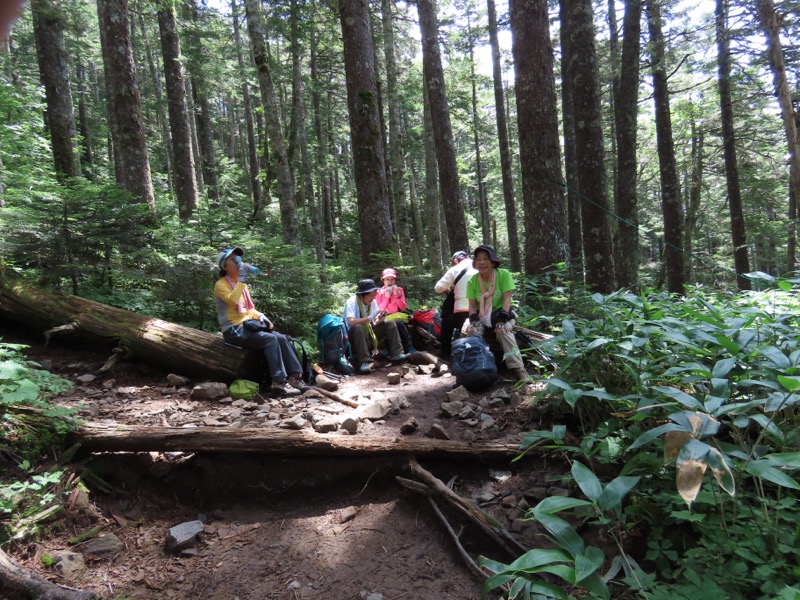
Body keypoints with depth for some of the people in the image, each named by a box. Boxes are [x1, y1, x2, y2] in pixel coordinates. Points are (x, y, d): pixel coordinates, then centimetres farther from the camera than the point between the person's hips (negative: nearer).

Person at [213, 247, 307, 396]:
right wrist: (241, 279, -24)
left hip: (248, 325, 7)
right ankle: (279, 382, -28)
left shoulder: (242, 284, 16)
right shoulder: (221, 285, -7)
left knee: (281, 338, -14)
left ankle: (294, 376, -17)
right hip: (233, 330, -7)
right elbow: (233, 300, -28)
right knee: (270, 339, -28)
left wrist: (261, 316, 1)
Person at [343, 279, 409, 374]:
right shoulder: (351, 302, -19)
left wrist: (380, 319, -21)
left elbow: (374, 323, 2)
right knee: (358, 327, -38)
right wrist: (370, 318, -34)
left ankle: (396, 354, -15)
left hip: (370, 333, 6)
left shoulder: (373, 302, 0)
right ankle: (363, 362, -36)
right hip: (356, 335, -6)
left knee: (390, 323, -8)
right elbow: (351, 322, -34)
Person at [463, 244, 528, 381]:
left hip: (501, 313, -3)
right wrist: (474, 320, -20)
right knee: (472, 332, -28)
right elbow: (472, 305, -2)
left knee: (504, 331, -34)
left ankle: (518, 368, -32)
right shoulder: (472, 281, -4)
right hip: (482, 316, 3)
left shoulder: (504, 275, -12)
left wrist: (502, 318, -27)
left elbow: (507, 299, -16)